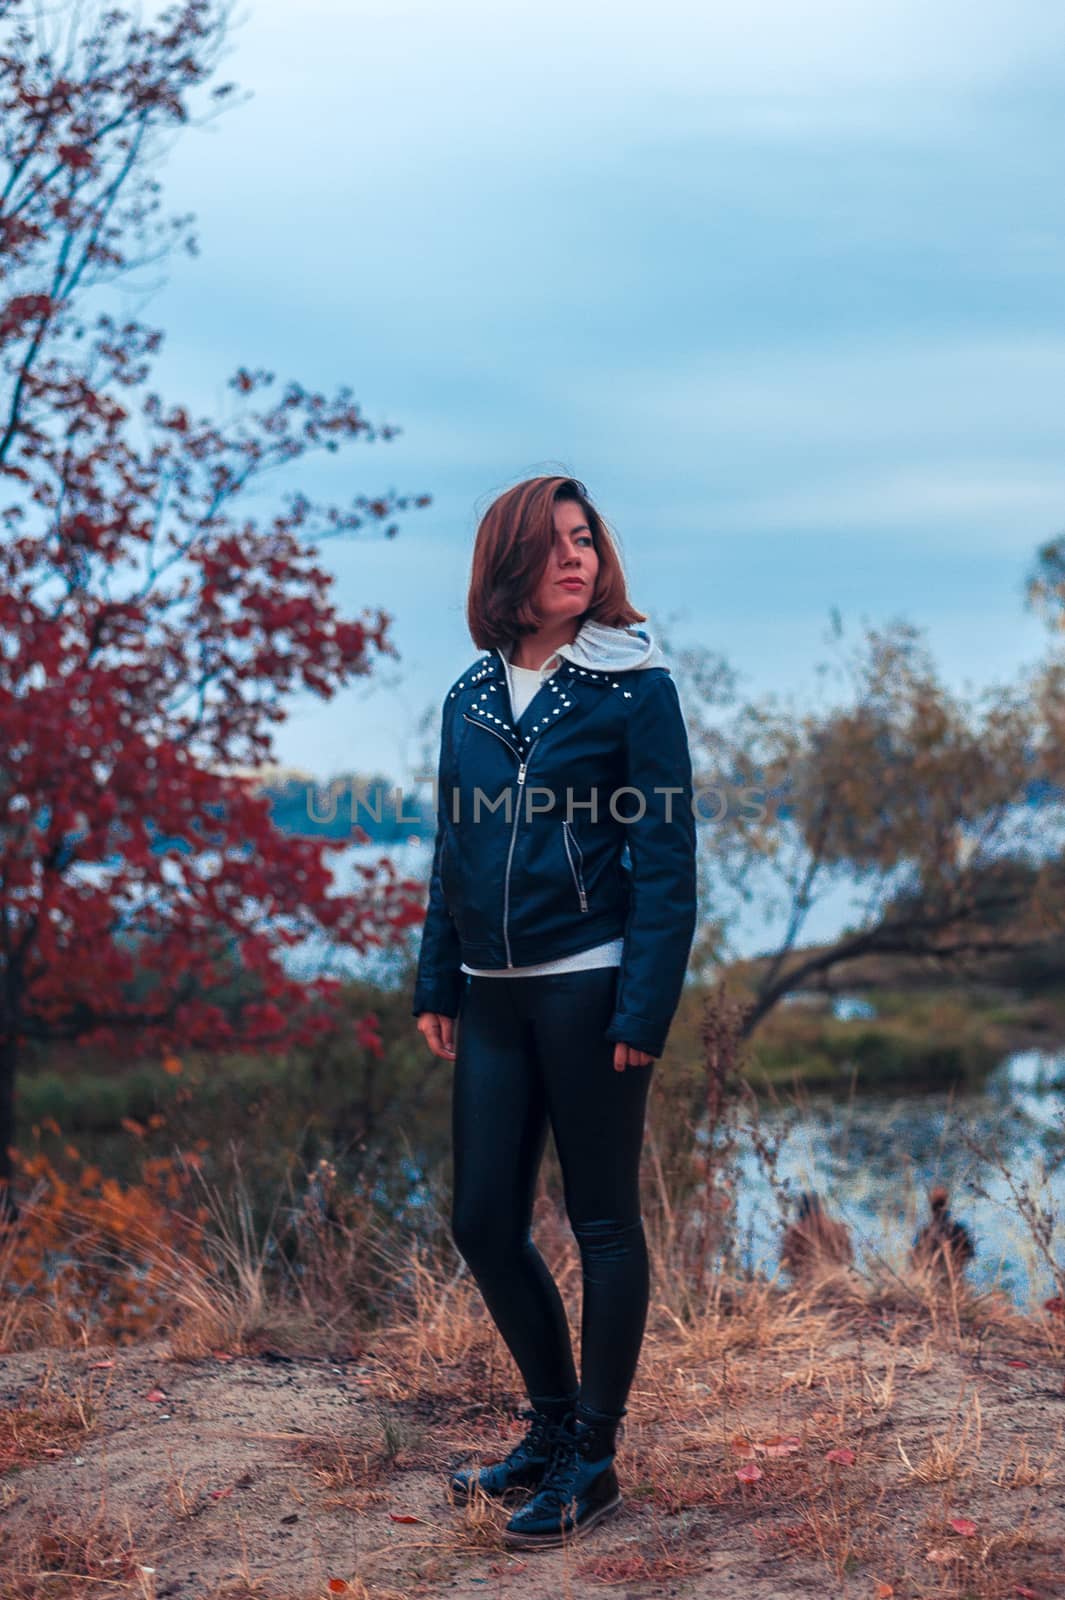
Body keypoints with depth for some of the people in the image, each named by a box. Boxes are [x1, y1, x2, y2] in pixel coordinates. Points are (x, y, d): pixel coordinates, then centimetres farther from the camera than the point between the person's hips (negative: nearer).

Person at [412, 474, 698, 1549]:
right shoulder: (469, 697, 9)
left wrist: (644, 1009, -15)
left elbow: (665, 856, -9)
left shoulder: (633, 685, -6)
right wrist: (437, 987, 10)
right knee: (482, 1221, 9)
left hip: (588, 987, -6)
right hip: (493, 997, 6)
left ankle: (593, 1460, 16)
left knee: (602, 1224, 4)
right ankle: (552, 1422, 28)